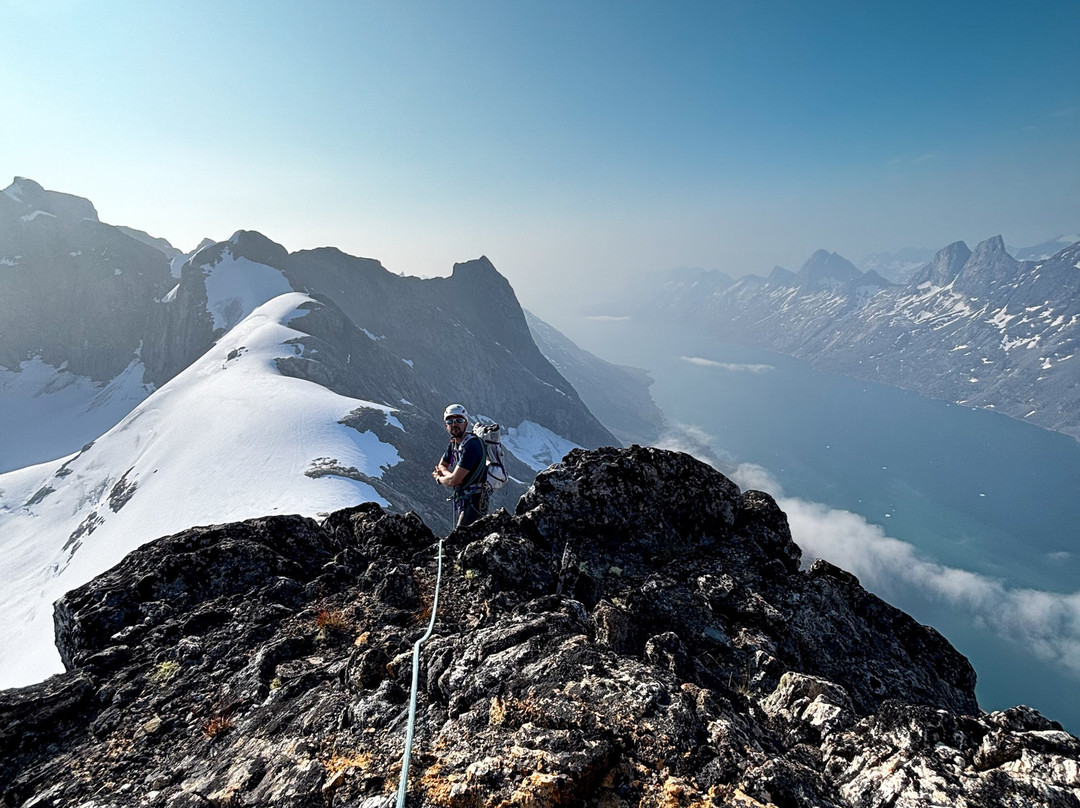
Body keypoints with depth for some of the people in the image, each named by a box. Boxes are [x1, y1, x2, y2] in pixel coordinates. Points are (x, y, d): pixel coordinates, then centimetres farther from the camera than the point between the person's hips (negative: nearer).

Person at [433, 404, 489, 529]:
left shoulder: (471, 445, -22)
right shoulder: (453, 443, 7)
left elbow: (453, 481, -23)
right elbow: (441, 466, 17)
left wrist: (439, 478, -1)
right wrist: (448, 473, -7)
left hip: (474, 501, -10)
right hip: (460, 499, 10)